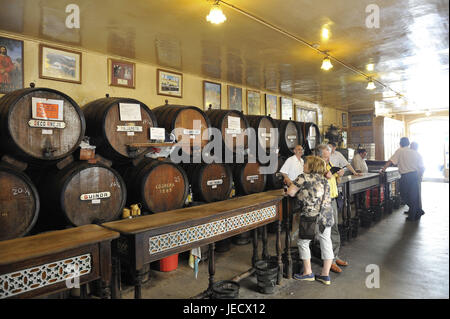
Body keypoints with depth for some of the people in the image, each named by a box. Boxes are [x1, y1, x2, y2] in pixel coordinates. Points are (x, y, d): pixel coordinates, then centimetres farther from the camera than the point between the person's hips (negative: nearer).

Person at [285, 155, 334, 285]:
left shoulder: (304, 177, -6)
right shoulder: (324, 179, 15)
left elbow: (290, 192, -8)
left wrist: (299, 191, 15)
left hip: (311, 217, -7)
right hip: (327, 216, 7)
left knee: (303, 242, 10)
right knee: (326, 243, 13)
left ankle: (308, 273, 20)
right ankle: (325, 275, 24)